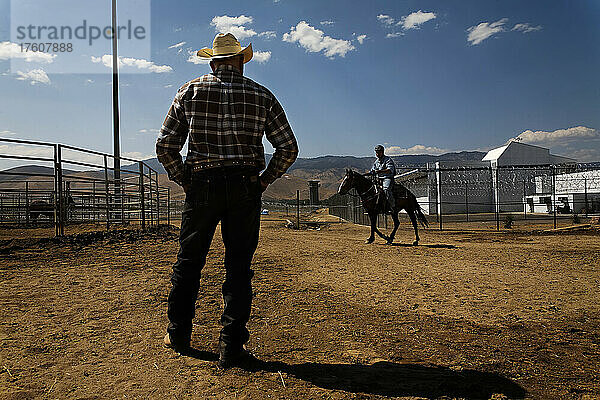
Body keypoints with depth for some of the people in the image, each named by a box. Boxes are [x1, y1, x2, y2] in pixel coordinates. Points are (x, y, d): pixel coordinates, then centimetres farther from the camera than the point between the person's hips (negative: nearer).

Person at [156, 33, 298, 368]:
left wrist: (185, 180, 10)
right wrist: (263, 181, 7)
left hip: (202, 186, 1)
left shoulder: (191, 91, 6)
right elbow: (289, 148, 2)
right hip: (246, 188, 0)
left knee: (189, 261, 15)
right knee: (239, 265, 6)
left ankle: (179, 335, 30)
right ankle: (232, 347, 10)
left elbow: (166, 146, 1)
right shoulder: (262, 96, 6)